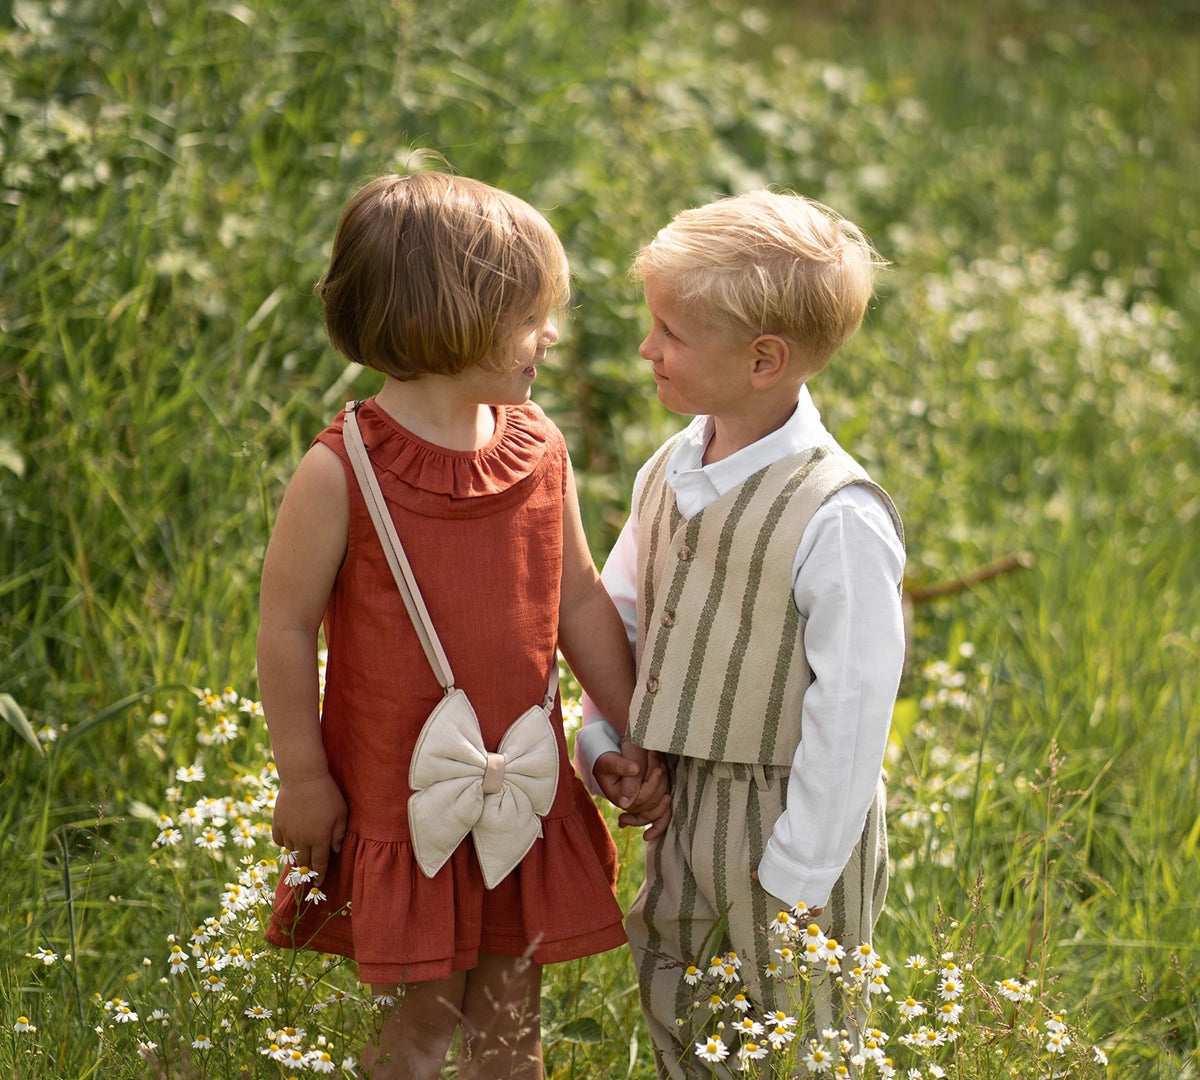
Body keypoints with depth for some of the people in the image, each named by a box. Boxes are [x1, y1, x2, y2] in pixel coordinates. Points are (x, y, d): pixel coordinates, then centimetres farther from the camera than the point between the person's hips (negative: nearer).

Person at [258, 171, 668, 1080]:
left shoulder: (539, 451, -1)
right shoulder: (341, 472, -17)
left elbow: (580, 602, 9)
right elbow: (287, 628, -9)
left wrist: (637, 741, 11)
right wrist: (304, 777, -6)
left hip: (523, 795, 5)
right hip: (403, 803, -5)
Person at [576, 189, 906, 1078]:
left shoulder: (836, 520, -25)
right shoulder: (672, 472, -1)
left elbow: (853, 706, -22)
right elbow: (620, 608, 15)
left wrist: (800, 878, -18)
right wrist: (603, 736, 4)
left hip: (787, 817, -7)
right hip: (681, 800, 7)